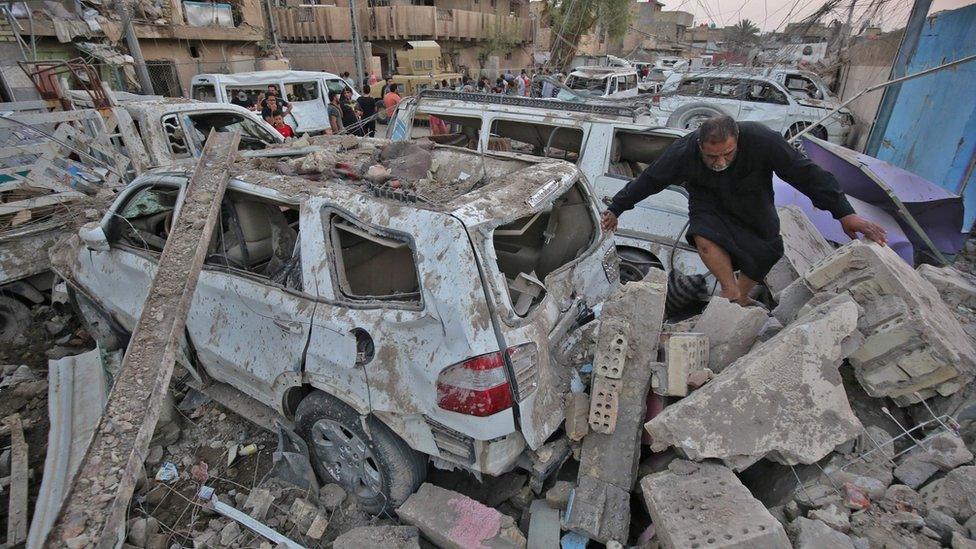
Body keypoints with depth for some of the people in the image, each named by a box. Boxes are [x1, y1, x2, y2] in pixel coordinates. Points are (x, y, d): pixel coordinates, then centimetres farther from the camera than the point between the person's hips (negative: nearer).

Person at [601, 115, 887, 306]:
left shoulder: (761, 140, -35)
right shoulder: (684, 152, -33)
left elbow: (807, 174, -28)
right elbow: (647, 180, -20)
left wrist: (844, 212, -31)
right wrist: (615, 209, -12)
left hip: (752, 206, 2)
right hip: (709, 203, -1)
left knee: (764, 252, 7)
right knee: (704, 235, -31)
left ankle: (742, 296, 32)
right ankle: (731, 291, -14)